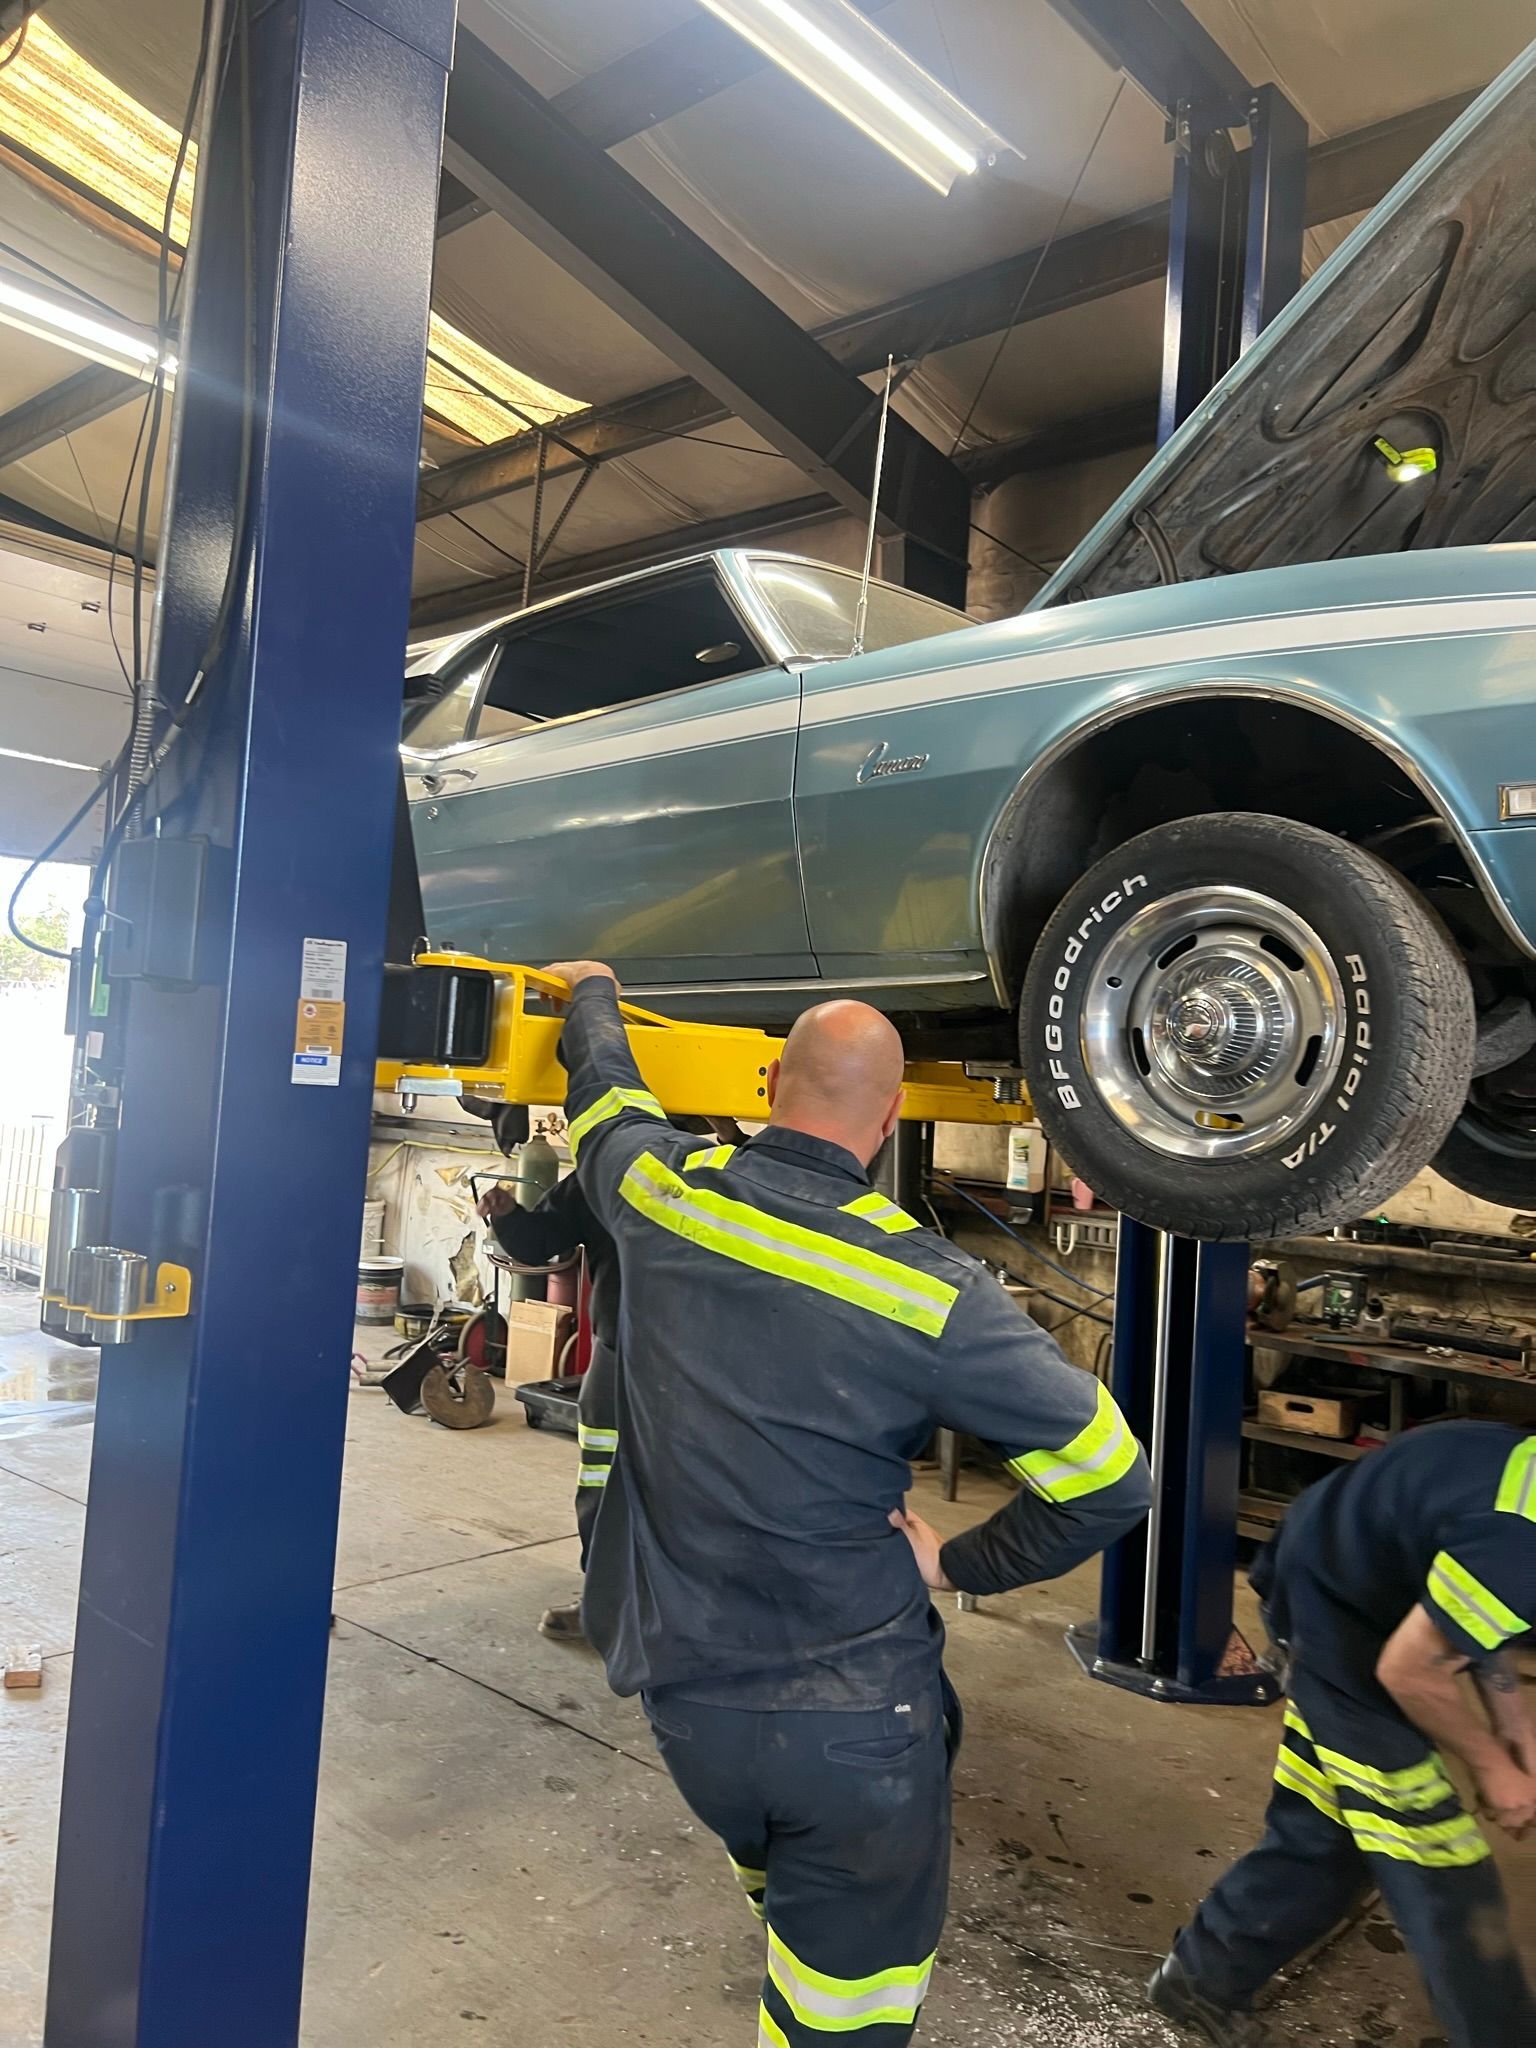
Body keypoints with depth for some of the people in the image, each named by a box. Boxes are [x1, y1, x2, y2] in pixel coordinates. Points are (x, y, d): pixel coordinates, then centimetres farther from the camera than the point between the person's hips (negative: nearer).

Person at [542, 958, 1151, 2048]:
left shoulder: (661, 1191, -10)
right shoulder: (927, 1288, -20)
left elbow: (605, 1097, 14)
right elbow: (1108, 1479, -15)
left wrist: (594, 992, 34)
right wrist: (962, 1563, -2)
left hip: (684, 1691, 5)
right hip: (853, 1721, -4)